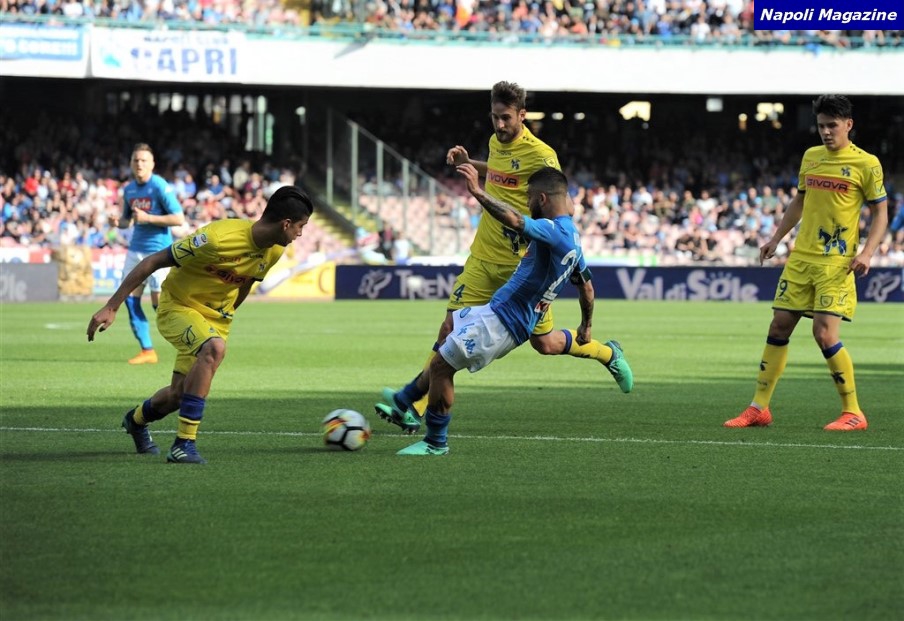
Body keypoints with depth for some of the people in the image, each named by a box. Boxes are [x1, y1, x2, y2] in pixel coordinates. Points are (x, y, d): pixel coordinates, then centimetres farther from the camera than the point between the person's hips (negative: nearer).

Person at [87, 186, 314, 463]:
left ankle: (137, 419, 46)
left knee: (178, 395, 9)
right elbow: (152, 262, -25)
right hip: (178, 306, -7)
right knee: (214, 348, -36)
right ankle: (184, 443, -32)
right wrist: (111, 307, -24)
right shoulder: (219, 238, -31)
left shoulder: (274, 252, -8)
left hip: (215, 318, 7)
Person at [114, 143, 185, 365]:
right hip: (136, 248, 7)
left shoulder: (160, 187, -12)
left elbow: (179, 218, -15)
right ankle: (147, 351, 4)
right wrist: (118, 222, -3)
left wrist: (148, 218, -20)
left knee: (159, 302, -6)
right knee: (130, 298, -2)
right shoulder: (129, 189, 9)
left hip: (158, 249, -7)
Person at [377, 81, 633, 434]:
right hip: (483, 259, 6)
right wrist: (468, 164, 18)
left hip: (523, 263, -6)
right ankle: (413, 409, -6)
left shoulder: (539, 155, -15)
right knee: (450, 328, -5)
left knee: (545, 343, 4)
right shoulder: (496, 143, 7)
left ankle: (608, 354, 32)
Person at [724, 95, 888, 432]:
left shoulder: (866, 164, -6)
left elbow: (880, 213, -3)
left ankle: (853, 412, -3)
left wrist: (866, 252, -16)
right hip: (801, 258, 6)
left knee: (825, 333, -15)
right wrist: (776, 238, 18)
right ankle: (759, 408, 13)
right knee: (778, 328, 5)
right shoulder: (811, 157, 11)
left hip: (836, 263, -6)